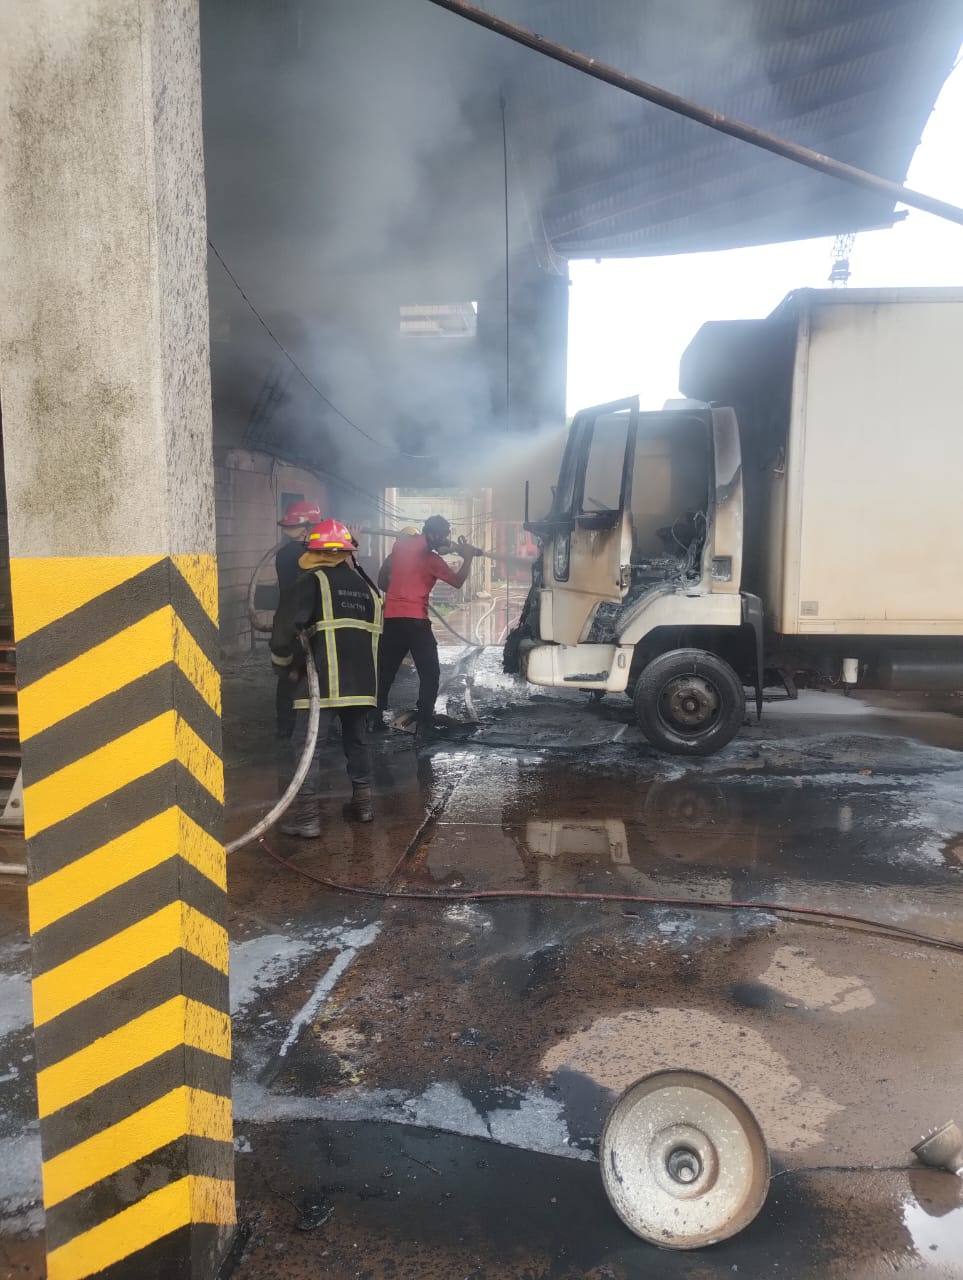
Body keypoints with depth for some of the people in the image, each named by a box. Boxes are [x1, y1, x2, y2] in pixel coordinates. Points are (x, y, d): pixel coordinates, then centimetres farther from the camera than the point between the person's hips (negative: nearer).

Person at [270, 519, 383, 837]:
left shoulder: (312, 582, -4)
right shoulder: (366, 587, 16)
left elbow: (285, 629, -14)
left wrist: (285, 665, 1)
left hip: (323, 682, -6)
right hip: (362, 681, 6)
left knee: (308, 744, 0)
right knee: (356, 738, 21)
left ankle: (307, 817, -1)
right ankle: (362, 802, 30)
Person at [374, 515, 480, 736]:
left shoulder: (400, 544, 8)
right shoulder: (431, 559, -7)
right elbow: (458, 581, 2)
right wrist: (468, 558, 13)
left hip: (390, 617, 6)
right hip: (415, 620, -6)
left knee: (385, 671, 14)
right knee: (429, 673, 3)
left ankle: (375, 717, 17)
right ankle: (425, 722, -3)